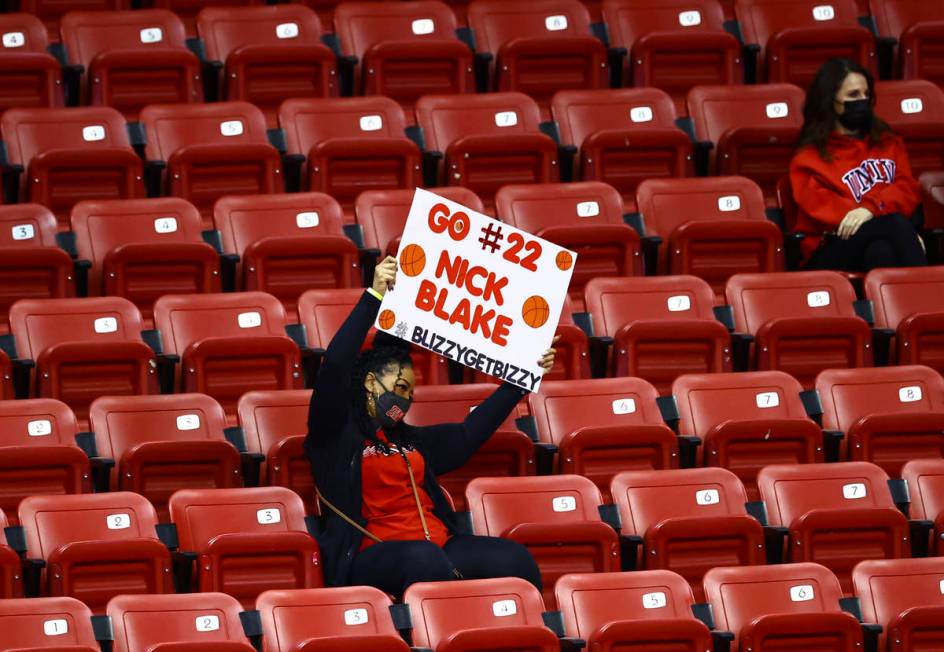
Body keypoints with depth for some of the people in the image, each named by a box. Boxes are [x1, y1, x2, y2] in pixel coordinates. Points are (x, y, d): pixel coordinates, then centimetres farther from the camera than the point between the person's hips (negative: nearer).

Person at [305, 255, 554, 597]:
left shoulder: (409, 439, 28)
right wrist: (374, 296, -11)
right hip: (374, 554, -6)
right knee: (426, 561, -40)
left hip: (439, 546, 6)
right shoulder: (336, 434, 8)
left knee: (514, 559, -22)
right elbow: (334, 366, -6)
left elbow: (468, 433, 30)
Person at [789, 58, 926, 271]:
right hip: (832, 255, -3)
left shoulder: (888, 144, 25)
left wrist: (871, 208, -17)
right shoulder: (809, 158, 13)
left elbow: (909, 189, 10)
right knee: (897, 224, -37)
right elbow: (821, 206, -3)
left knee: (881, 252, -40)